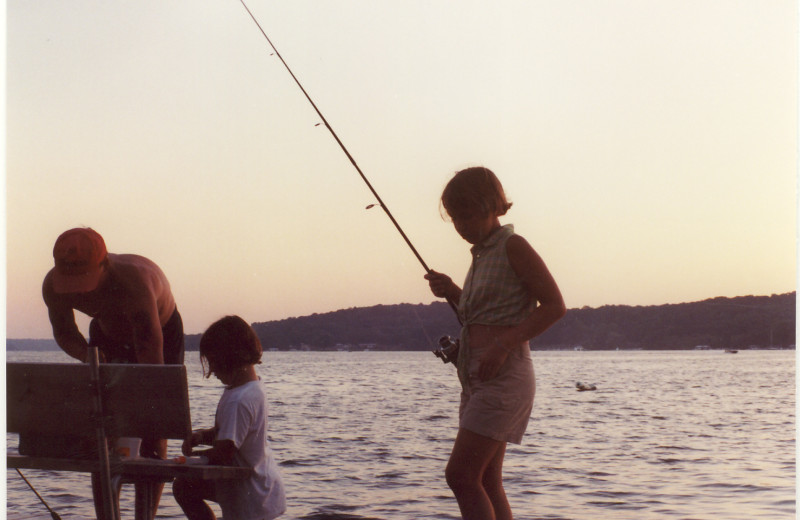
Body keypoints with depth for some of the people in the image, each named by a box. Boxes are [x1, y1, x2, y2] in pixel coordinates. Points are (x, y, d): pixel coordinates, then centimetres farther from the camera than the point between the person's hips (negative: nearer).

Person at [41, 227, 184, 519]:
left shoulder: (134, 279, -44)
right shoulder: (53, 287, -27)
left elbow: (150, 347, -44)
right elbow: (64, 333, -7)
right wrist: (87, 355, -30)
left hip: (163, 331, -4)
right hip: (108, 334, 4)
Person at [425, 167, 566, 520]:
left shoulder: (513, 246, -8)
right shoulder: (482, 254, 17)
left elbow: (554, 305, -14)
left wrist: (503, 345, -21)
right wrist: (452, 293, 10)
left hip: (505, 376, -9)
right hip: (477, 379, 9)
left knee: (460, 476, -14)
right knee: (486, 484, 8)